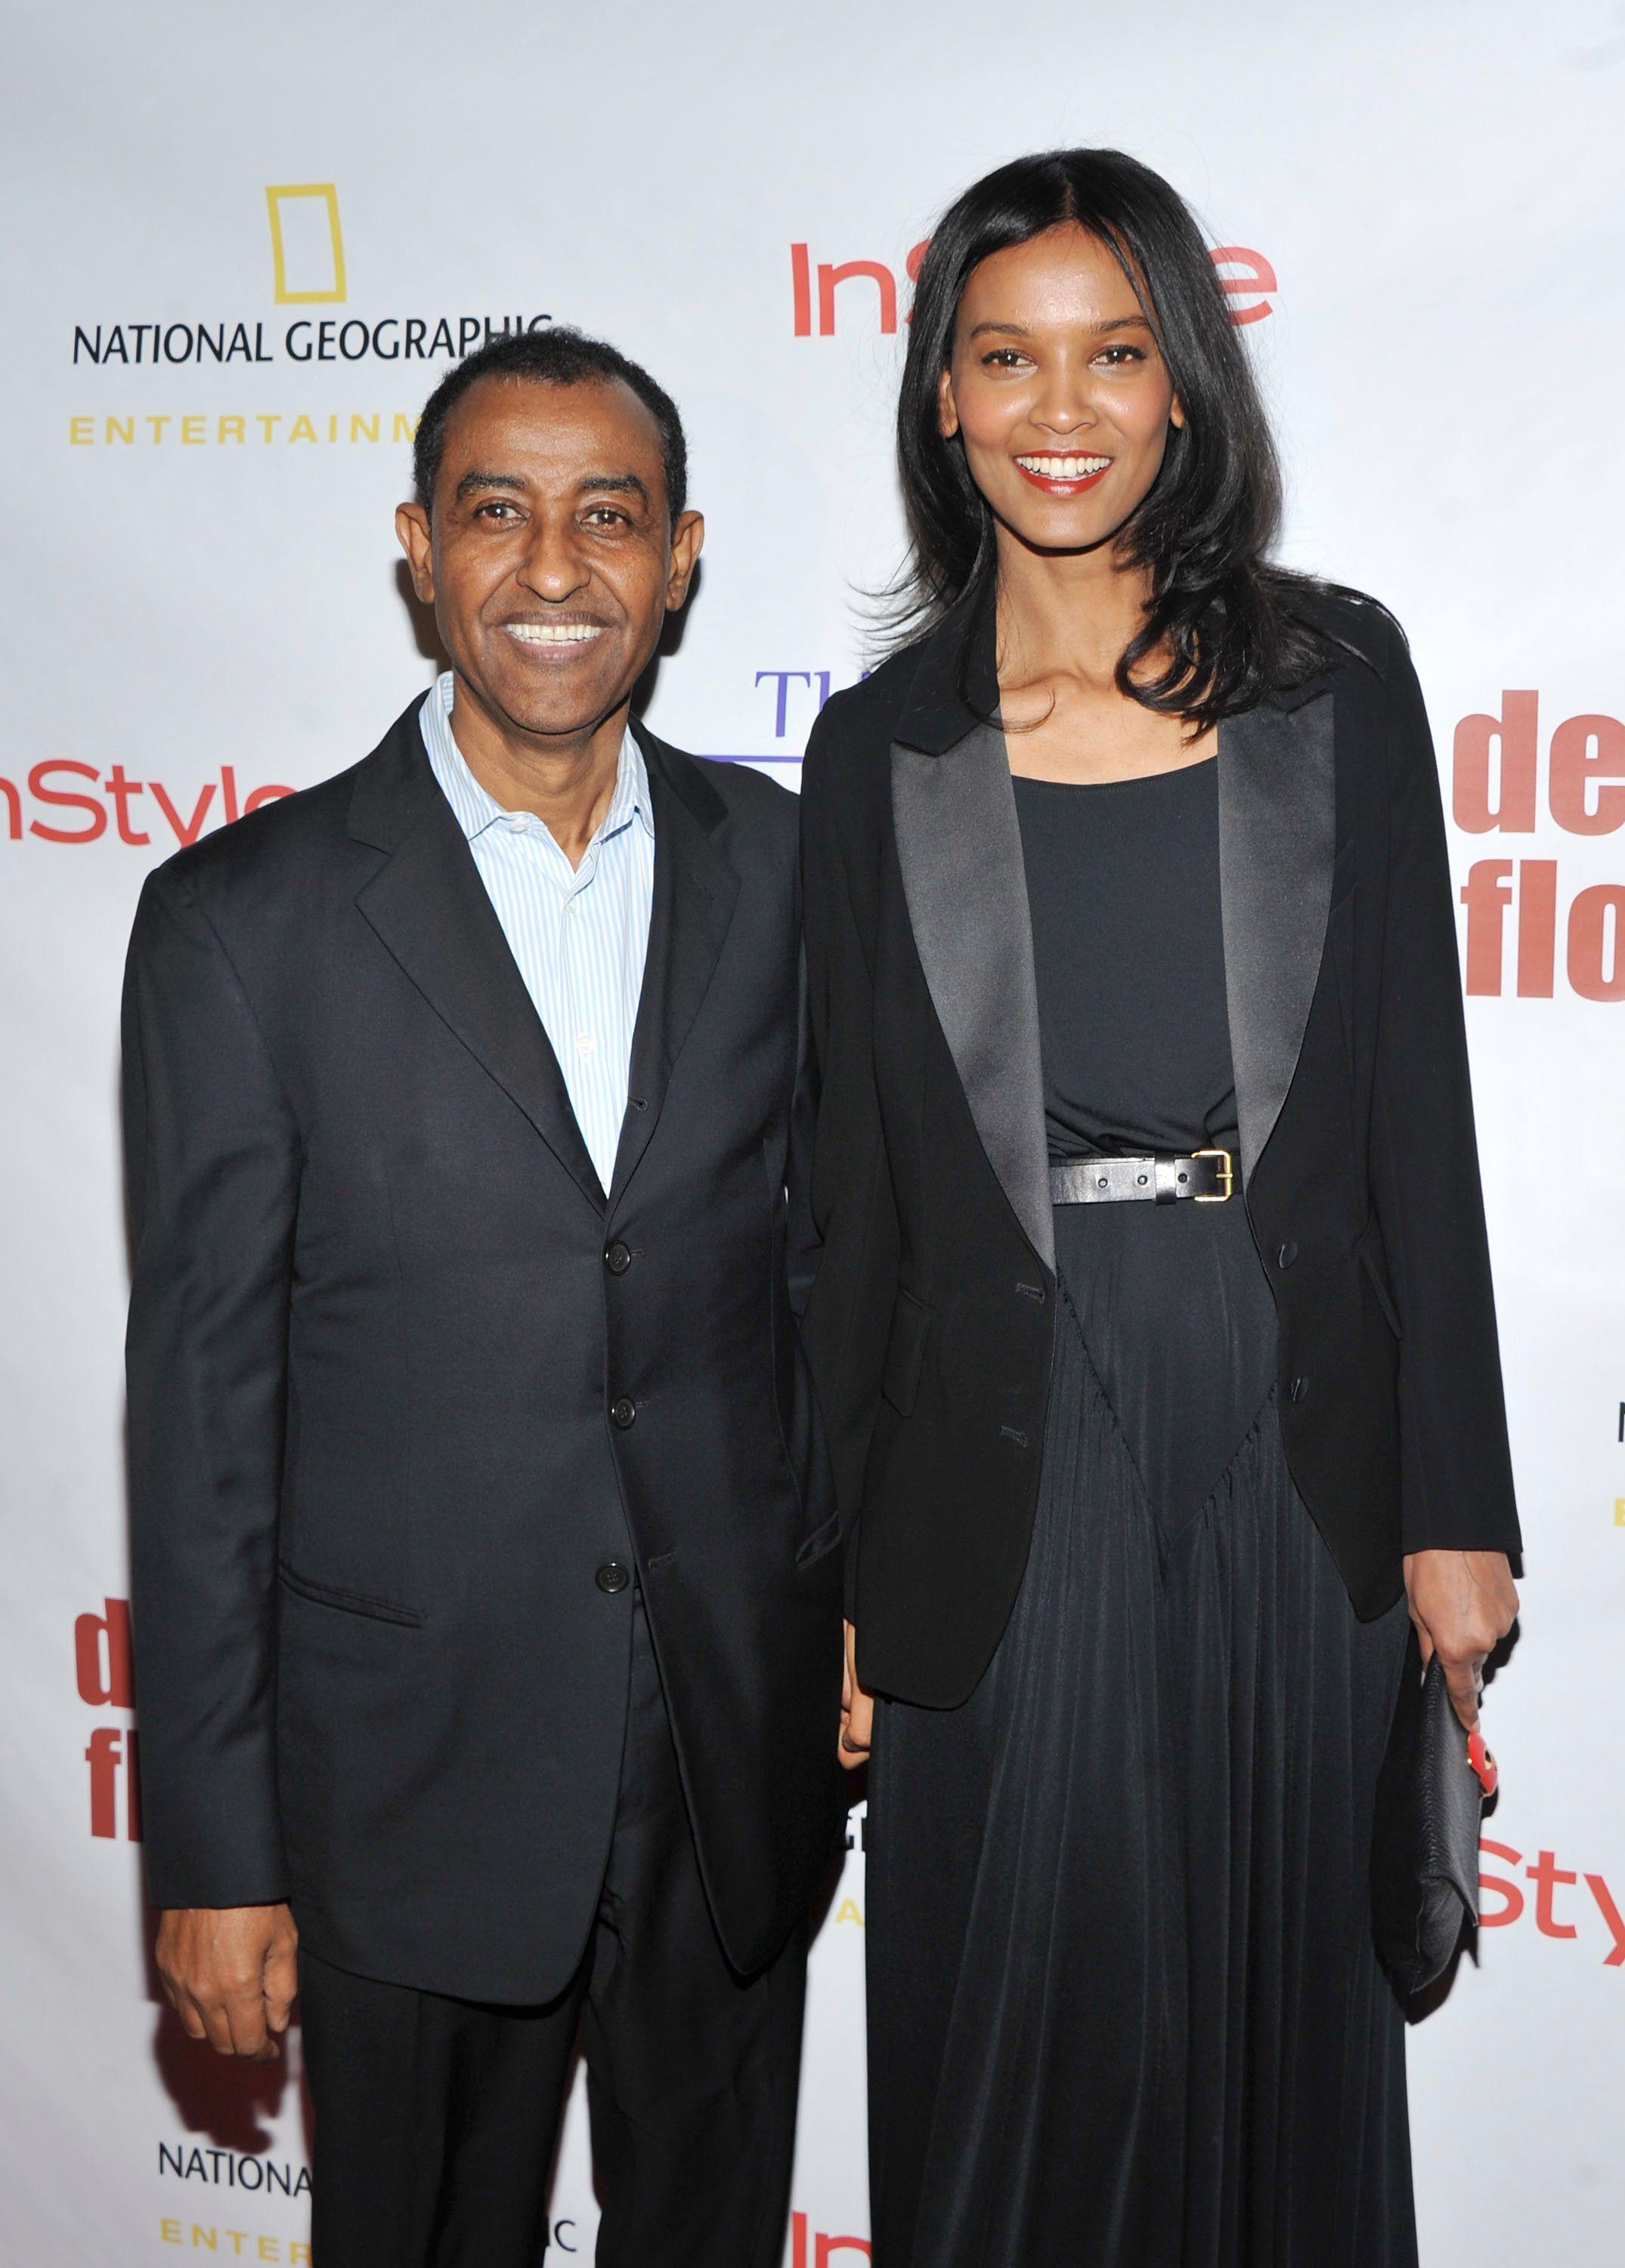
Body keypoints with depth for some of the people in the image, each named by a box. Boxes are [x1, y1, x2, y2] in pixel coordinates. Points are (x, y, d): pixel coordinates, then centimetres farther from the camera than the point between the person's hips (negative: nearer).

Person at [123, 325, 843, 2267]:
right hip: (411, 1776, -2)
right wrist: (212, 1852, -6)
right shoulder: (243, 920, -8)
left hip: (743, 1751, 3)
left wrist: (861, 1601, 8)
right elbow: (202, 1400, -7)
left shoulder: (787, 866, 0)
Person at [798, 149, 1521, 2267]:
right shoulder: (883, 746, 3)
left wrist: (1452, 1503, -2)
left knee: (1286, 2002, 16)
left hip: (1300, 1445, 1)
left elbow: (1418, 1103, 1)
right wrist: (844, 1581, 4)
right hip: (1013, 1470, 0)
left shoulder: (1336, 676, 2)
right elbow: (859, 1180, 4)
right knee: (1024, 2032, 11)